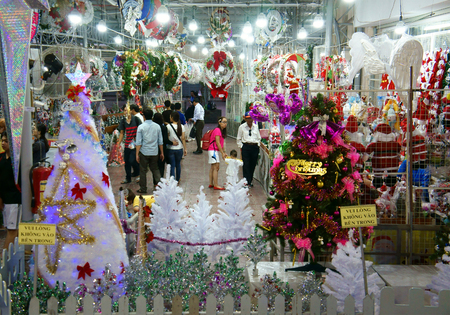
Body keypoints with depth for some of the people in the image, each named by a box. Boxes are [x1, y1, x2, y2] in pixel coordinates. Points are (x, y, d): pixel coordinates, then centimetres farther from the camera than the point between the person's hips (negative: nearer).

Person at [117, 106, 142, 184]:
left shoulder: (136, 119, -8)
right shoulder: (123, 121, 6)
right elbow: (122, 133, 13)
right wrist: (118, 144, 9)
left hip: (135, 144, -5)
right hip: (127, 144, 5)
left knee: (132, 160, -12)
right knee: (126, 161, 9)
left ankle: (136, 172, 18)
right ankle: (128, 178, 23)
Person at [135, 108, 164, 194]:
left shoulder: (141, 127, -8)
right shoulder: (157, 127, 1)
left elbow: (138, 142, -9)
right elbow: (160, 141, 5)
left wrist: (137, 154, -5)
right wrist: (162, 153, 14)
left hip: (144, 152, -3)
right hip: (154, 152, 3)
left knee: (143, 171, 9)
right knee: (155, 169, 16)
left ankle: (143, 189, 17)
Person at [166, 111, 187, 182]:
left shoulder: (168, 126, -11)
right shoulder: (182, 126, -2)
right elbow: (183, 138, -2)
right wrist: (185, 149, 3)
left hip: (171, 149, -3)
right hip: (179, 149, 3)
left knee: (172, 166, 2)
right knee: (178, 164, 18)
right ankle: (177, 180, 30)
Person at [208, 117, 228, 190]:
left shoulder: (222, 131, 15)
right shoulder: (217, 130, -14)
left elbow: (221, 143, 16)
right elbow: (217, 143, -17)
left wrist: (224, 152, 10)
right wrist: (222, 153, -15)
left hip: (216, 151, 10)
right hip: (213, 150, -10)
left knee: (213, 168, 12)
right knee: (216, 167, -11)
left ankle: (211, 184, 17)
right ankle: (216, 185, -12)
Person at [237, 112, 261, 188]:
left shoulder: (256, 127, 10)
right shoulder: (242, 127, 3)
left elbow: (259, 137, 19)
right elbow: (239, 139, 9)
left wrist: (257, 145, 8)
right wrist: (241, 147, 1)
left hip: (255, 147, 3)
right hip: (246, 147, -3)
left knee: (253, 165, 5)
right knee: (246, 165, -7)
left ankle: (250, 181, 17)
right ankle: (247, 182, -4)